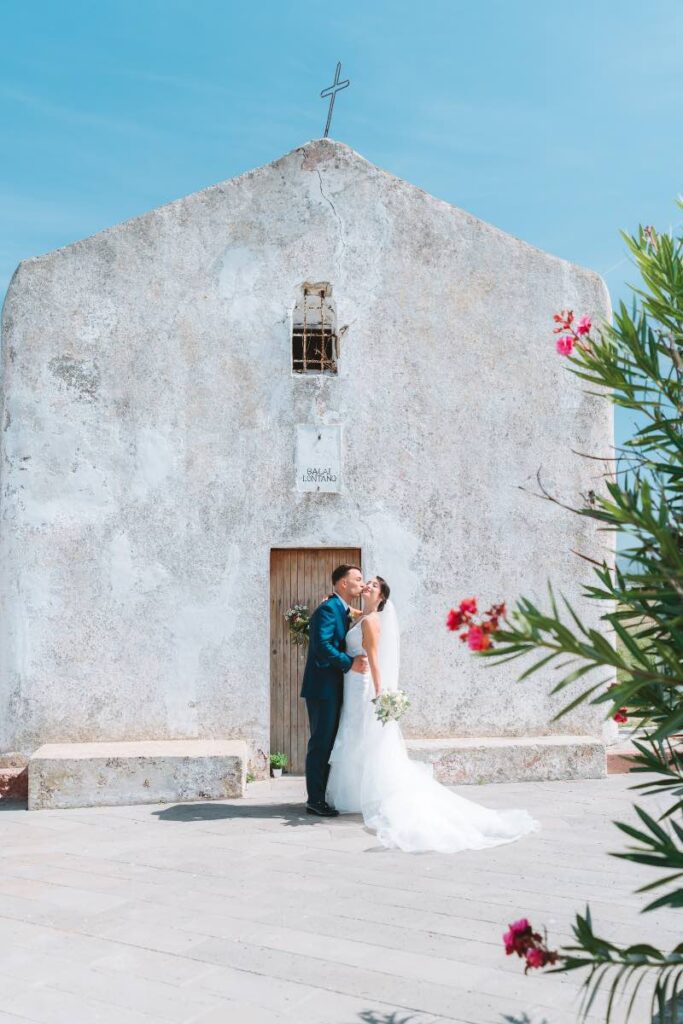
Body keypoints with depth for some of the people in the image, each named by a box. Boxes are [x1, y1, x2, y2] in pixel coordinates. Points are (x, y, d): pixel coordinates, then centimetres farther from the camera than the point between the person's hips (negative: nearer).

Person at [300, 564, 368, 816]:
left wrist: (355, 660, 3)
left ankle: (322, 796, 21)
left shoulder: (343, 611, 17)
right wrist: (350, 663, -23)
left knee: (329, 743, 13)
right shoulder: (328, 609, -15)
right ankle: (315, 800, 3)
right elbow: (322, 646, -25)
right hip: (323, 688, -10)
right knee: (321, 743, -4)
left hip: (334, 688, 10)